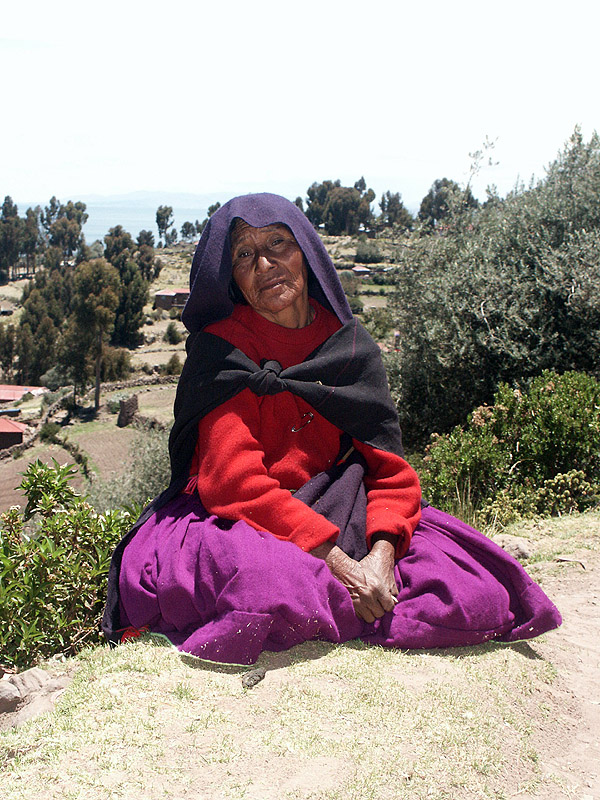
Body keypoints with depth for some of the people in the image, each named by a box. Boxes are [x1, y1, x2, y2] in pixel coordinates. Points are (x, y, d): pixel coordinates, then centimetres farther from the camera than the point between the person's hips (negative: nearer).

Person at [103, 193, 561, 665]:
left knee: (476, 590, -12)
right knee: (273, 586, -40)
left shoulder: (351, 345, 4)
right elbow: (236, 481, -18)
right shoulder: (220, 350, -7)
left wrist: (381, 555, -19)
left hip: (343, 524, 5)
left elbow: (388, 467, 0)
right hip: (236, 525, -5)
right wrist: (335, 560, -26)